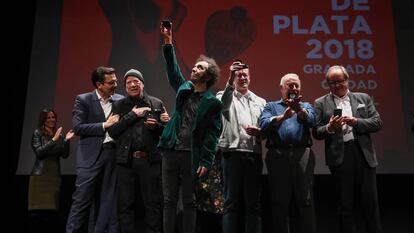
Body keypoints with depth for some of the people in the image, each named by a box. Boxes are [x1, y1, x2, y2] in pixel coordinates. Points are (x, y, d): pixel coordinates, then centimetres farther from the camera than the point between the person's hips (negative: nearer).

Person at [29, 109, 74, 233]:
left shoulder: (59, 134, 12)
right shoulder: (37, 133, 3)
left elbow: (65, 155, 6)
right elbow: (38, 152, -8)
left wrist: (66, 140, -9)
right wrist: (53, 140, -15)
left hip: (55, 175, 3)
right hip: (40, 175, -3)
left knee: (52, 211, -3)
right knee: (39, 210, -5)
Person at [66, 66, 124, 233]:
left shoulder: (120, 100, 10)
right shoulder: (83, 100, 1)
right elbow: (78, 127, -9)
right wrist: (105, 125, -11)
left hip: (114, 155, 4)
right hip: (91, 156, -4)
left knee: (108, 201, 7)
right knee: (82, 200, -3)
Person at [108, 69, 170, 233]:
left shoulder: (156, 103, 9)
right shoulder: (119, 105, 10)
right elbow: (112, 131, -2)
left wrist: (156, 125, -11)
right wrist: (133, 115, -7)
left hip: (150, 160, -1)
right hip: (126, 160, 1)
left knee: (153, 205, 2)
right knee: (126, 205, 6)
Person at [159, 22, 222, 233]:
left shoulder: (213, 102, -3)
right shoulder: (184, 88, 11)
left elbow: (213, 134, -6)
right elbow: (172, 68, 8)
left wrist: (205, 162, -11)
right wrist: (168, 42, -2)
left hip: (192, 155, -4)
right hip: (171, 151, 4)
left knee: (189, 202, 5)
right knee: (169, 201, 7)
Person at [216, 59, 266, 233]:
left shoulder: (260, 102, 17)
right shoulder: (225, 96, 7)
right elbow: (223, 105, -18)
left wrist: (258, 132, -7)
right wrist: (230, 82, -29)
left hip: (254, 155, 3)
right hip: (232, 154, -3)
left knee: (253, 202, 7)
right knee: (231, 201, 0)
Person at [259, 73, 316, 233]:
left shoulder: (306, 106, 18)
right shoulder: (271, 106, 16)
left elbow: (310, 121, -5)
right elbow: (264, 124, -4)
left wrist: (299, 109, -25)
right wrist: (283, 116, -20)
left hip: (302, 155, 1)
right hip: (278, 155, 0)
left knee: (305, 201, -1)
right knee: (280, 202, 2)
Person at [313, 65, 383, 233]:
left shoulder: (363, 98, 12)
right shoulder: (321, 103, 7)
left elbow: (377, 123, 4)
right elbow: (316, 133, 3)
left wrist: (356, 122, -11)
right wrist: (330, 128, -16)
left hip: (364, 154, 1)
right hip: (339, 156, -1)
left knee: (370, 201, 6)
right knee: (344, 204, 8)